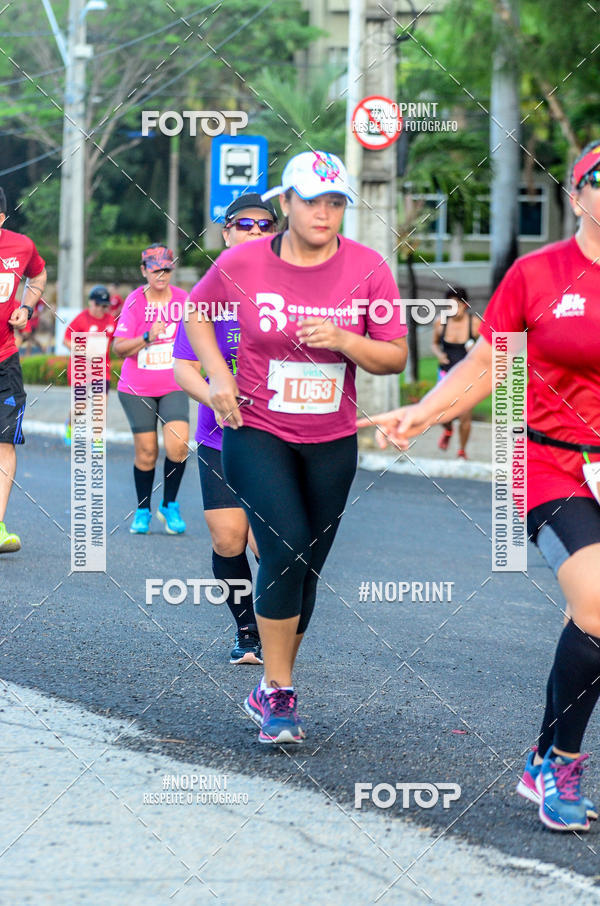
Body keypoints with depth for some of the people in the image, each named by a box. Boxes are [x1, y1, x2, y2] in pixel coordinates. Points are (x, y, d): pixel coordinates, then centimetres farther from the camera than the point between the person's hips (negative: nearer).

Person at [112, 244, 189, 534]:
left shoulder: (183, 299, 1)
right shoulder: (135, 302, -5)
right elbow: (118, 348, -10)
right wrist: (148, 336, -23)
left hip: (173, 387, 1)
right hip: (137, 388, -1)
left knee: (178, 445, -16)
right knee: (146, 452, 1)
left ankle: (169, 505, 3)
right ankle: (142, 510, 20)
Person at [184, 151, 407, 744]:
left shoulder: (367, 268, -6)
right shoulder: (242, 263, -8)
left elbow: (395, 358, -2)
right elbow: (194, 312, 11)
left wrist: (343, 340, -20)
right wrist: (218, 376, -2)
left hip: (332, 440, 3)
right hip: (257, 433, -3)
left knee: (305, 570, 9)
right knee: (285, 550, -20)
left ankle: (271, 691, 26)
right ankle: (278, 693, -8)